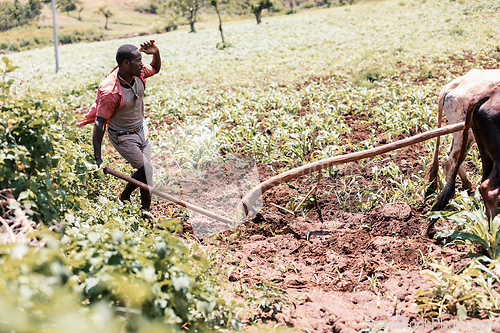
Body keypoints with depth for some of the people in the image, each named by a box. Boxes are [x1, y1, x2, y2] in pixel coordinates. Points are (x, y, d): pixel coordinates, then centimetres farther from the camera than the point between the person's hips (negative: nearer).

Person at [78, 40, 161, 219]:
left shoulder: (138, 74, -12)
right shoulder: (111, 92, -32)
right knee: (146, 171, -7)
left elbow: (155, 69, 13)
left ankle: (146, 213, 24)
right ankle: (124, 197, 18)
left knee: (145, 171, 8)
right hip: (122, 137, -7)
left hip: (141, 130, 7)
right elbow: (99, 124, -26)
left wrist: (156, 53, -12)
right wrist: (97, 158, -25)